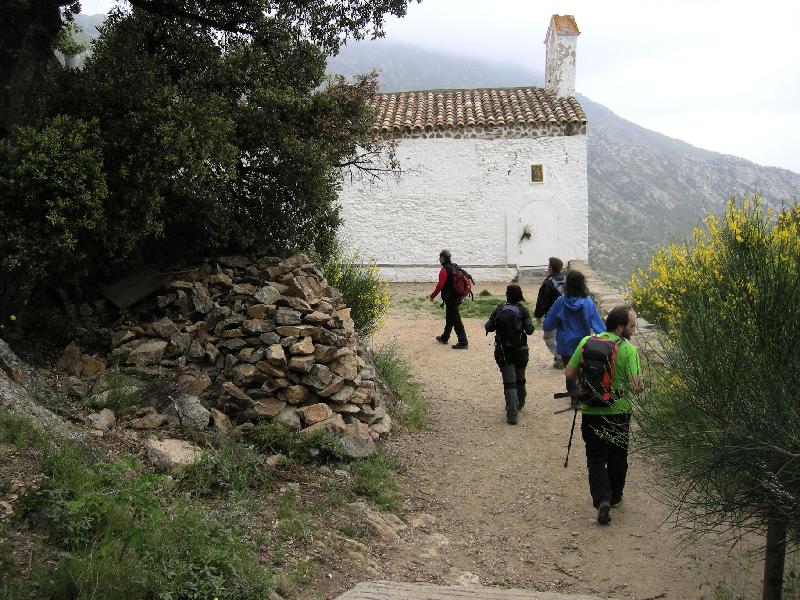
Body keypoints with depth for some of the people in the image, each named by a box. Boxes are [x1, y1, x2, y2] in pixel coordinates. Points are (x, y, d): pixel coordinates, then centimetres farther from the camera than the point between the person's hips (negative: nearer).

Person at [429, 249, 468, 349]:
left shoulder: (444, 270, -18)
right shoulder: (455, 267, 9)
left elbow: (440, 286, -21)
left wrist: (432, 296, -10)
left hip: (450, 299, -9)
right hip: (457, 297, 9)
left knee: (456, 320, -6)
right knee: (449, 318, 22)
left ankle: (463, 342, -6)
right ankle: (445, 337, 36)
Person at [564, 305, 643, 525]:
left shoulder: (586, 342, -4)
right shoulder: (628, 350, -14)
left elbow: (569, 373, 0)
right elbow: (635, 386, -18)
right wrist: (640, 385, 5)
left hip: (591, 411, 2)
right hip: (618, 412, -1)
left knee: (596, 457, 8)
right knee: (617, 456, 19)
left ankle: (602, 499, -10)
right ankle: (615, 496, 33)